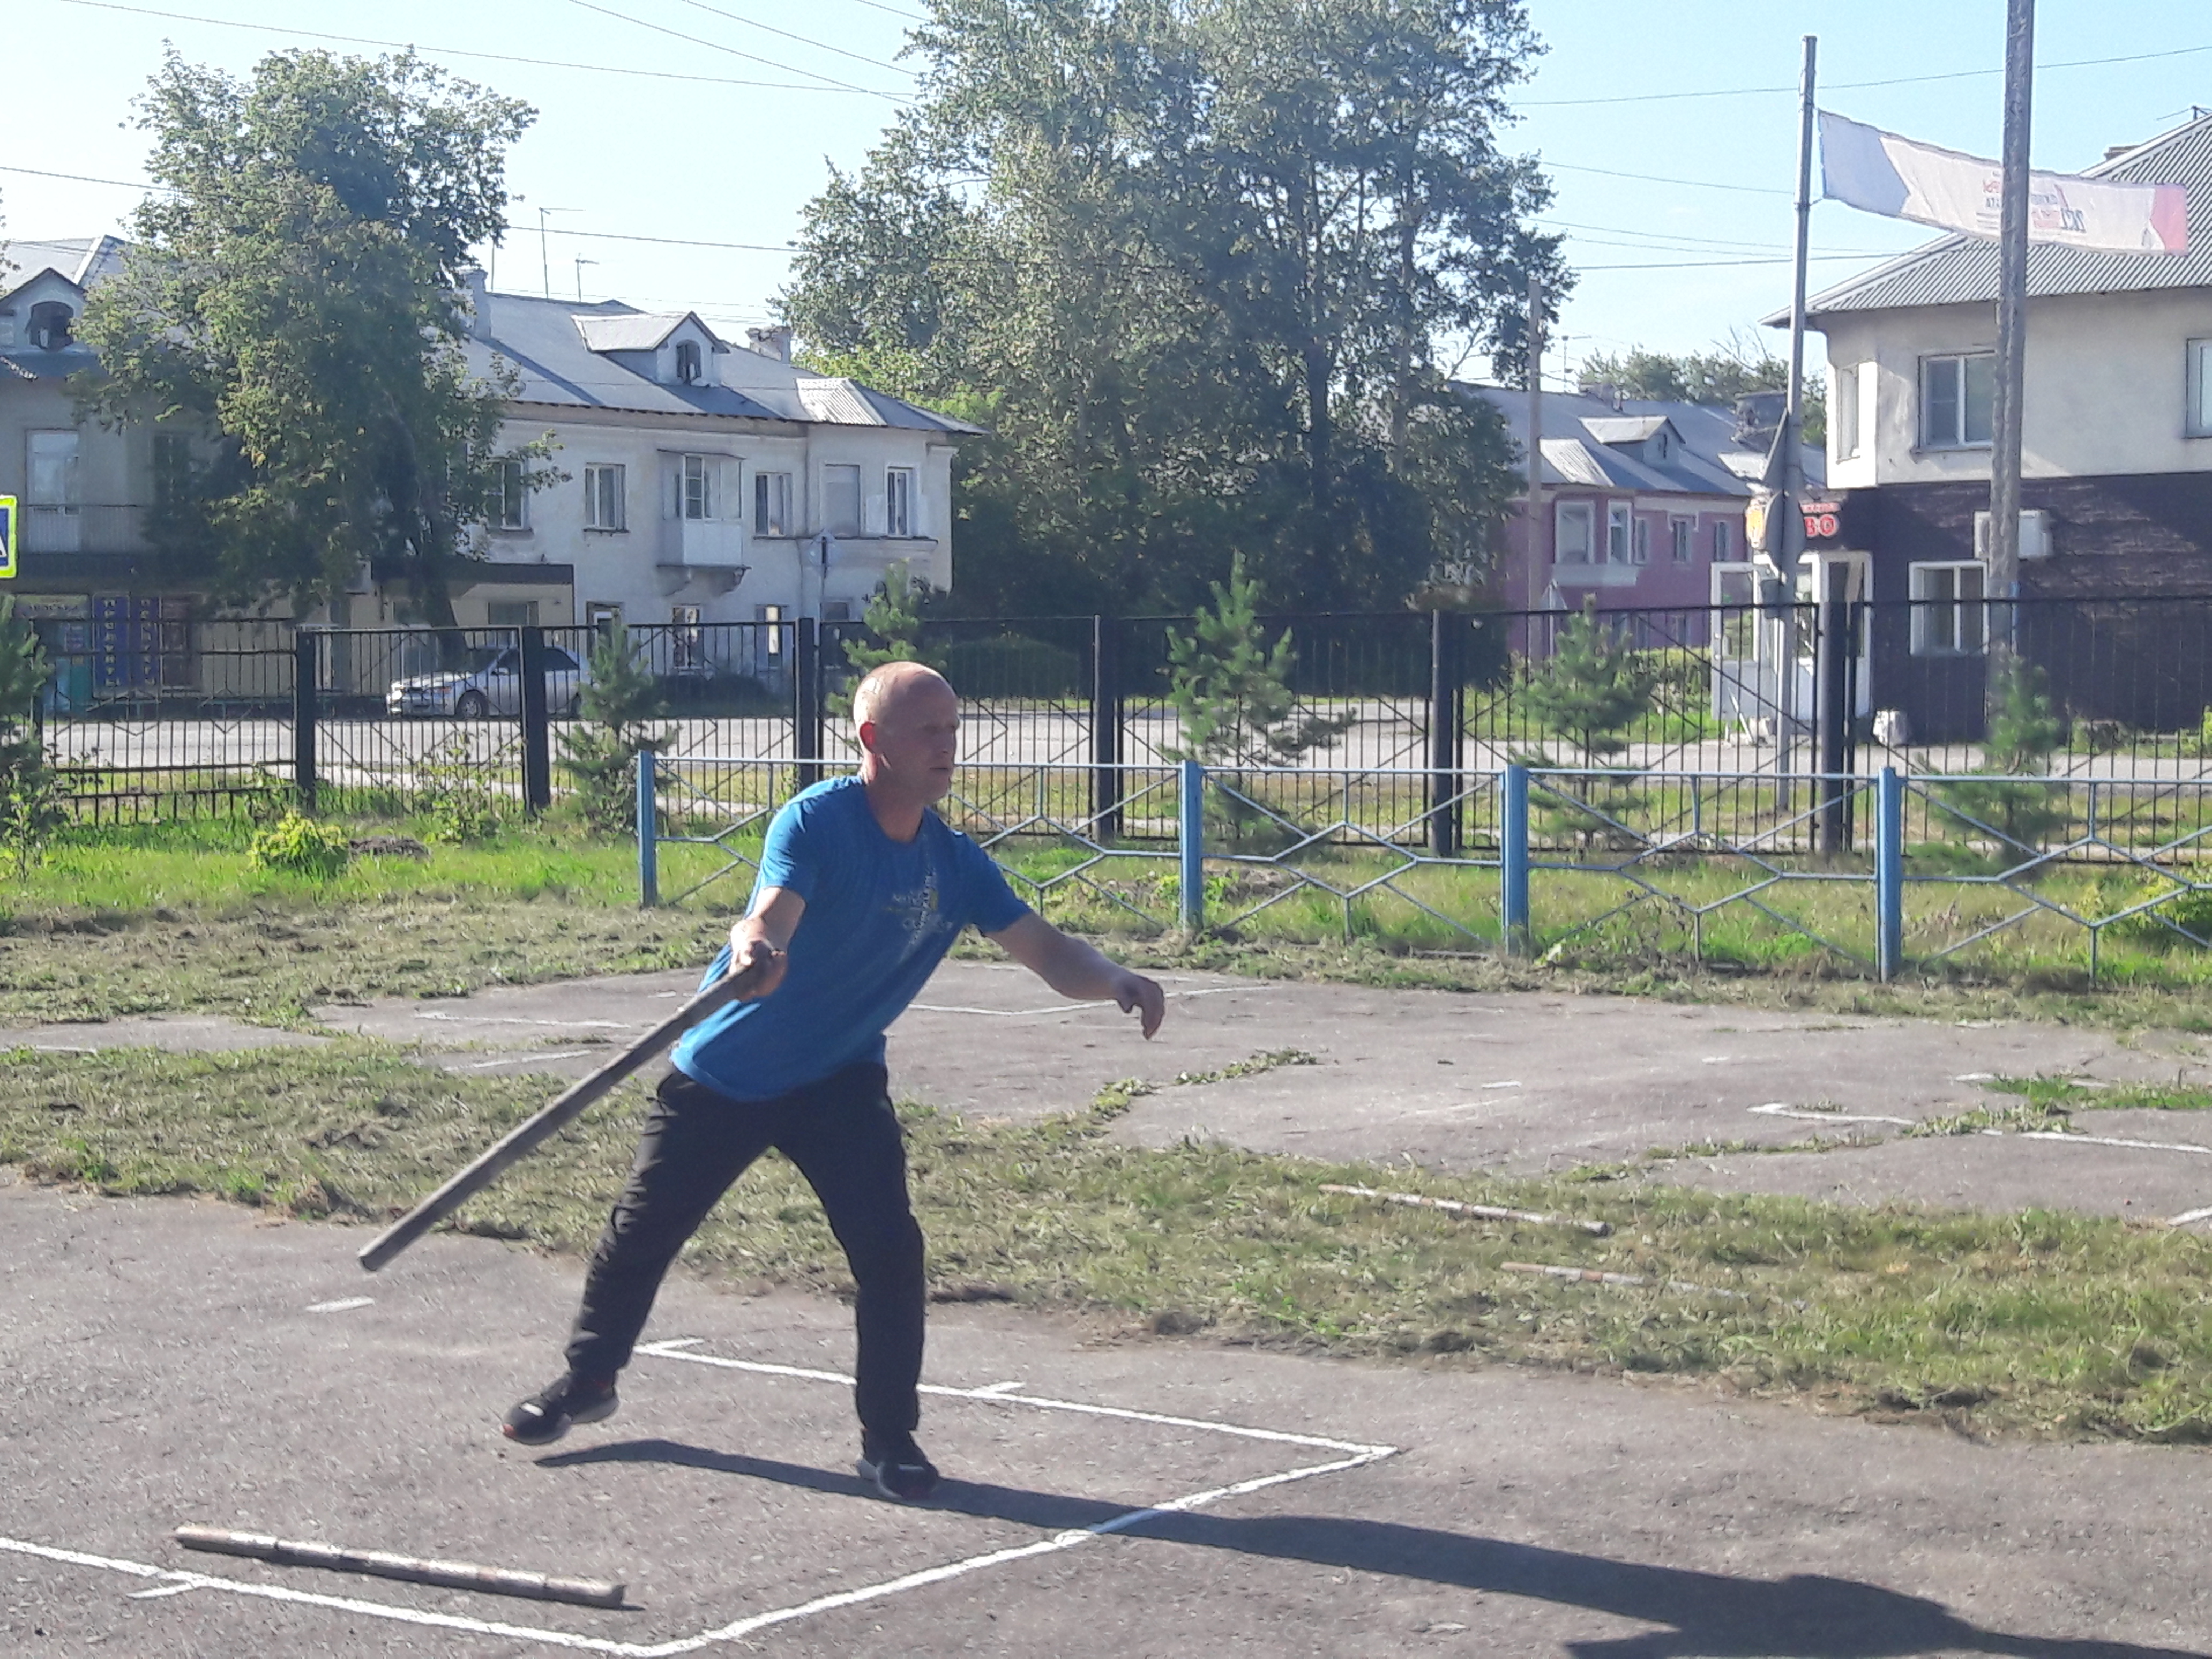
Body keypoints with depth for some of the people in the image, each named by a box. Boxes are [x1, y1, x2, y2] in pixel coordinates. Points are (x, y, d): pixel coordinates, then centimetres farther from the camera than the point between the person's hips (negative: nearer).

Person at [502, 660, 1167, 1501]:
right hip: (722, 1074, -3)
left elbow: (1045, 949, -6)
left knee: (890, 1250, -13)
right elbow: (771, 911, -40)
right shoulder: (817, 820, -23)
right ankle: (587, 1380, 36)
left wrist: (1115, 981, -27)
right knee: (643, 1230, 10)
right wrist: (755, 954, -64)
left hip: (838, 1082, 3)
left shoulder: (956, 862, -7)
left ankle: (888, 1437, 3)